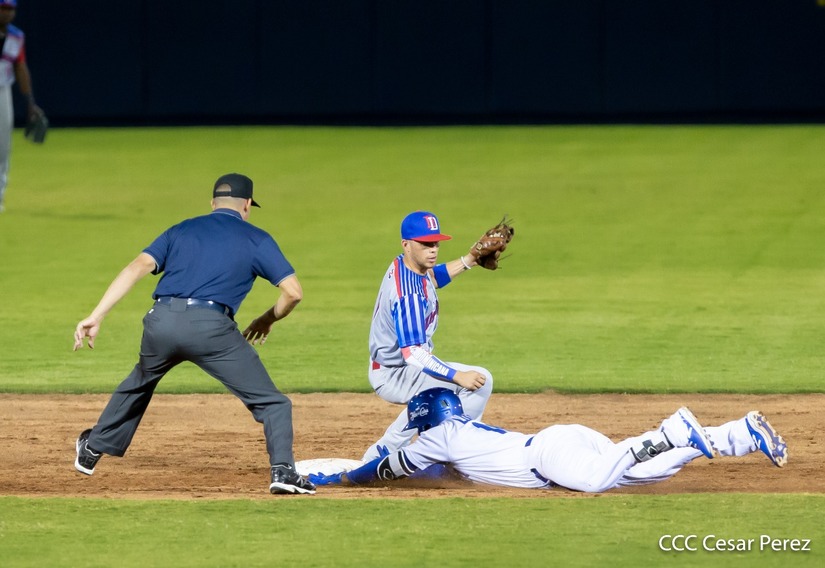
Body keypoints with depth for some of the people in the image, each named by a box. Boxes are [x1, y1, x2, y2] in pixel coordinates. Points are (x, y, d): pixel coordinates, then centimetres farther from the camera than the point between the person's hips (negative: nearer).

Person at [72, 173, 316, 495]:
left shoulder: (181, 230, 24)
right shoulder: (256, 239, 16)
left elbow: (138, 267, 9)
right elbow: (293, 292, 7)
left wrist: (96, 317, 3)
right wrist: (268, 320, 27)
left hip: (162, 323, 4)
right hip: (211, 325, -4)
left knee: (140, 382, 35)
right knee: (271, 403, 5)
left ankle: (92, 451, 48)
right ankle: (282, 470, -15)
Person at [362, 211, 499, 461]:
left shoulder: (403, 265, 0)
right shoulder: (408, 293, -29)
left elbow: (432, 278, 23)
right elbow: (413, 354, -35)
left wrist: (468, 260, 10)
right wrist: (457, 376, -41)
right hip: (394, 377, -10)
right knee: (480, 380, -20)